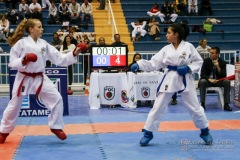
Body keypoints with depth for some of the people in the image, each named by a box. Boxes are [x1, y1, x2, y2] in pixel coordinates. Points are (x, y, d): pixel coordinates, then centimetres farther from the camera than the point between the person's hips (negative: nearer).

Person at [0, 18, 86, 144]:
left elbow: (59, 58, 0)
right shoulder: (21, 43, -9)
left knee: (57, 99, -5)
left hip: (40, 78, 4)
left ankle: (56, 127, 13)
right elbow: (12, 62, -8)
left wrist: (73, 54, -10)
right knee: (14, 105, 7)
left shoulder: (44, 44, 3)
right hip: (24, 78, -3)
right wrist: (23, 61, -26)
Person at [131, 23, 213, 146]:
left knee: (194, 107, 7)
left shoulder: (188, 47, -6)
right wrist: (139, 65, -15)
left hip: (185, 80, -2)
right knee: (158, 106, 2)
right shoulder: (166, 49, 1)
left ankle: (205, 131, 27)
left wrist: (189, 68, -17)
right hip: (170, 79, 2)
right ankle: (148, 133, 12)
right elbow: (153, 64, -3)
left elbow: (198, 62, 0)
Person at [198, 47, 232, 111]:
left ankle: (226, 104, -23)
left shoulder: (222, 62, -4)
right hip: (208, 80, -1)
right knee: (202, 81, -34)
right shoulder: (206, 61, -5)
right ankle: (202, 103, -28)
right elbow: (202, 74, -10)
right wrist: (209, 79, -28)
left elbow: (224, 76, -12)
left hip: (218, 81, 1)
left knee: (227, 82, -28)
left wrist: (218, 67, -26)